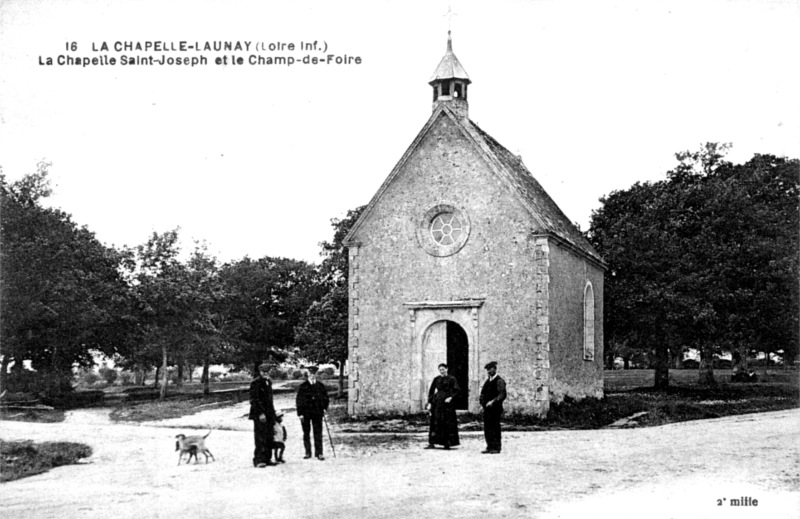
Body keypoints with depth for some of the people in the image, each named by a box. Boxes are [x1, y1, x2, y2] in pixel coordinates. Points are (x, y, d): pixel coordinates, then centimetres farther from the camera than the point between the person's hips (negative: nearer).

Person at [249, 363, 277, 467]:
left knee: (269, 438, 9)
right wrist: (261, 413, -19)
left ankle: (267, 459, 15)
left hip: (268, 414, 8)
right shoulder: (256, 383, -9)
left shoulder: (268, 382, 17)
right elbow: (254, 400, -15)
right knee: (260, 438, -9)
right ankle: (258, 460, -6)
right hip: (259, 415, -8)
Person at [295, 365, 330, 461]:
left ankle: (319, 453, 1)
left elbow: (325, 398, 14)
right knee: (306, 433, 5)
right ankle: (308, 453, 12)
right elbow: (299, 401, 0)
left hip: (317, 413, 1)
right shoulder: (303, 386, 2)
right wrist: (300, 413, -7)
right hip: (305, 413, -1)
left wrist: (325, 408, 0)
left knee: (318, 433, -2)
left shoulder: (321, 386, 8)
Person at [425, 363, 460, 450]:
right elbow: (431, 391, 12)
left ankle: (447, 443, 2)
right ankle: (432, 443, -7)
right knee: (435, 422, -3)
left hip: (447, 402, -3)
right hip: (437, 402, 3)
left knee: (448, 422, -3)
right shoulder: (436, 379, 11)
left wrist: (450, 397, -21)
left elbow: (456, 390, -6)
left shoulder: (452, 379, 2)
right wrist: (429, 403, 4)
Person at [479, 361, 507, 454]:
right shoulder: (487, 381, 17)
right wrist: (482, 402, 4)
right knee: (487, 428, 7)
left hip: (495, 408, -7)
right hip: (487, 408, 7)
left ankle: (496, 448, 0)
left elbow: (502, 395, -17)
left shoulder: (499, 381, -7)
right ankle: (490, 447, 12)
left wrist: (493, 401, -27)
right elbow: (483, 393, 22)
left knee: (495, 428, -5)